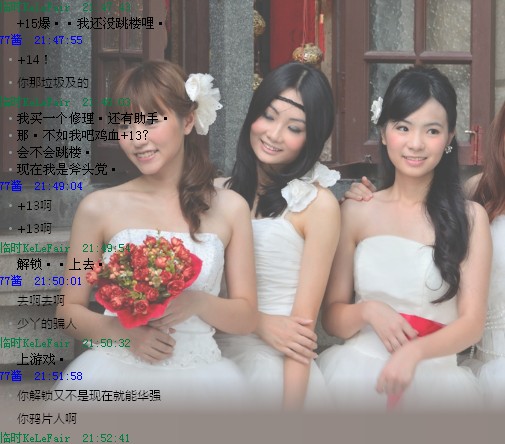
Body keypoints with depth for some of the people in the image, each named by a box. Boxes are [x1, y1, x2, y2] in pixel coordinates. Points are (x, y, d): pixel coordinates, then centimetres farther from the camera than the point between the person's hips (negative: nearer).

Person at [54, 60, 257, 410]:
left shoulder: (229, 208, 5)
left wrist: (199, 303, -11)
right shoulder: (99, 208, 2)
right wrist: (121, 331, -10)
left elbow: (247, 318, 9)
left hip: (197, 376, 1)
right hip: (114, 371, -1)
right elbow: (69, 309, 8)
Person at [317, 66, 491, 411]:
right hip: (358, 367, 2)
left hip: (434, 374, -1)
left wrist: (415, 351, -21)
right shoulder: (356, 211, 7)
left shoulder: (470, 217, 3)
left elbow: (472, 324, -2)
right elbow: (332, 319, 10)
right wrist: (367, 311, -12)